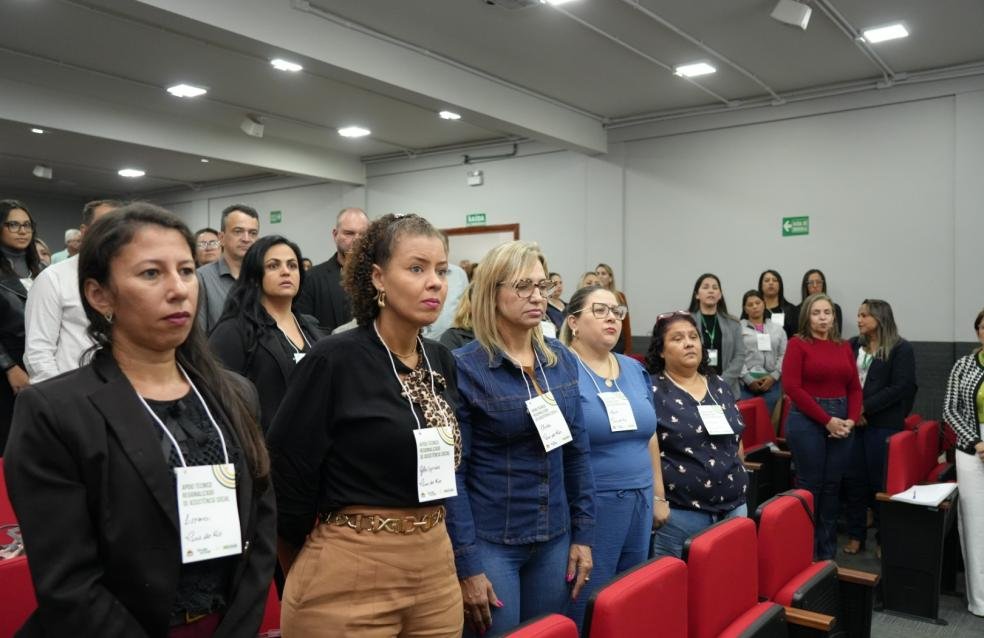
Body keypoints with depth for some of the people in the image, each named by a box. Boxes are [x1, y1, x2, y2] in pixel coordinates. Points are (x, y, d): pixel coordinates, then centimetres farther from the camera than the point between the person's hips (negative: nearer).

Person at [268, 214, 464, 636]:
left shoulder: (442, 362, 3)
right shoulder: (333, 359, -15)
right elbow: (286, 474, -10)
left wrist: (425, 538, 16)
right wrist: (306, 577, 3)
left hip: (436, 566, 6)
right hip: (349, 576, -6)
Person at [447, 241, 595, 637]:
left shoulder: (562, 360, 3)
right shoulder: (464, 367, -13)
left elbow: (577, 452, 8)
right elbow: (451, 472, -13)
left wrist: (584, 533, 6)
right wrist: (466, 563, -14)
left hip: (554, 539, 5)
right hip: (489, 541, -5)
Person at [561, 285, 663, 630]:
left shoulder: (635, 369, 11)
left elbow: (649, 436, 17)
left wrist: (658, 495, 16)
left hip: (639, 503, 7)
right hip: (589, 506, -7)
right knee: (589, 606, 4)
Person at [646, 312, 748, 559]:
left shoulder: (720, 386, 12)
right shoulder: (652, 391, -8)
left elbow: (736, 440, 20)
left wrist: (740, 481, 16)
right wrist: (655, 500, -16)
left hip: (734, 507, 6)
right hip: (680, 513, -6)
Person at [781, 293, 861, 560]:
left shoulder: (844, 347, 11)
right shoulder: (798, 344, -4)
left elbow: (855, 388, 11)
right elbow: (792, 387, -12)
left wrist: (851, 420, -5)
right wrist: (827, 420, -13)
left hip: (841, 423, 5)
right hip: (807, 421, -5)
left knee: (833, 486, 10)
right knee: (810, 485, 1)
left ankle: (828, 552, 22)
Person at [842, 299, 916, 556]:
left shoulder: (902, 349, -3)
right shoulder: (853, 345, 11)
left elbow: (900, 388, -11)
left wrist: (865, 408, -15)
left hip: (883, 424, -4)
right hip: (852, 422, 4)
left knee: (880, 482, 3)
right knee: (853, 479, 6)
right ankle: (855, 535, 17)